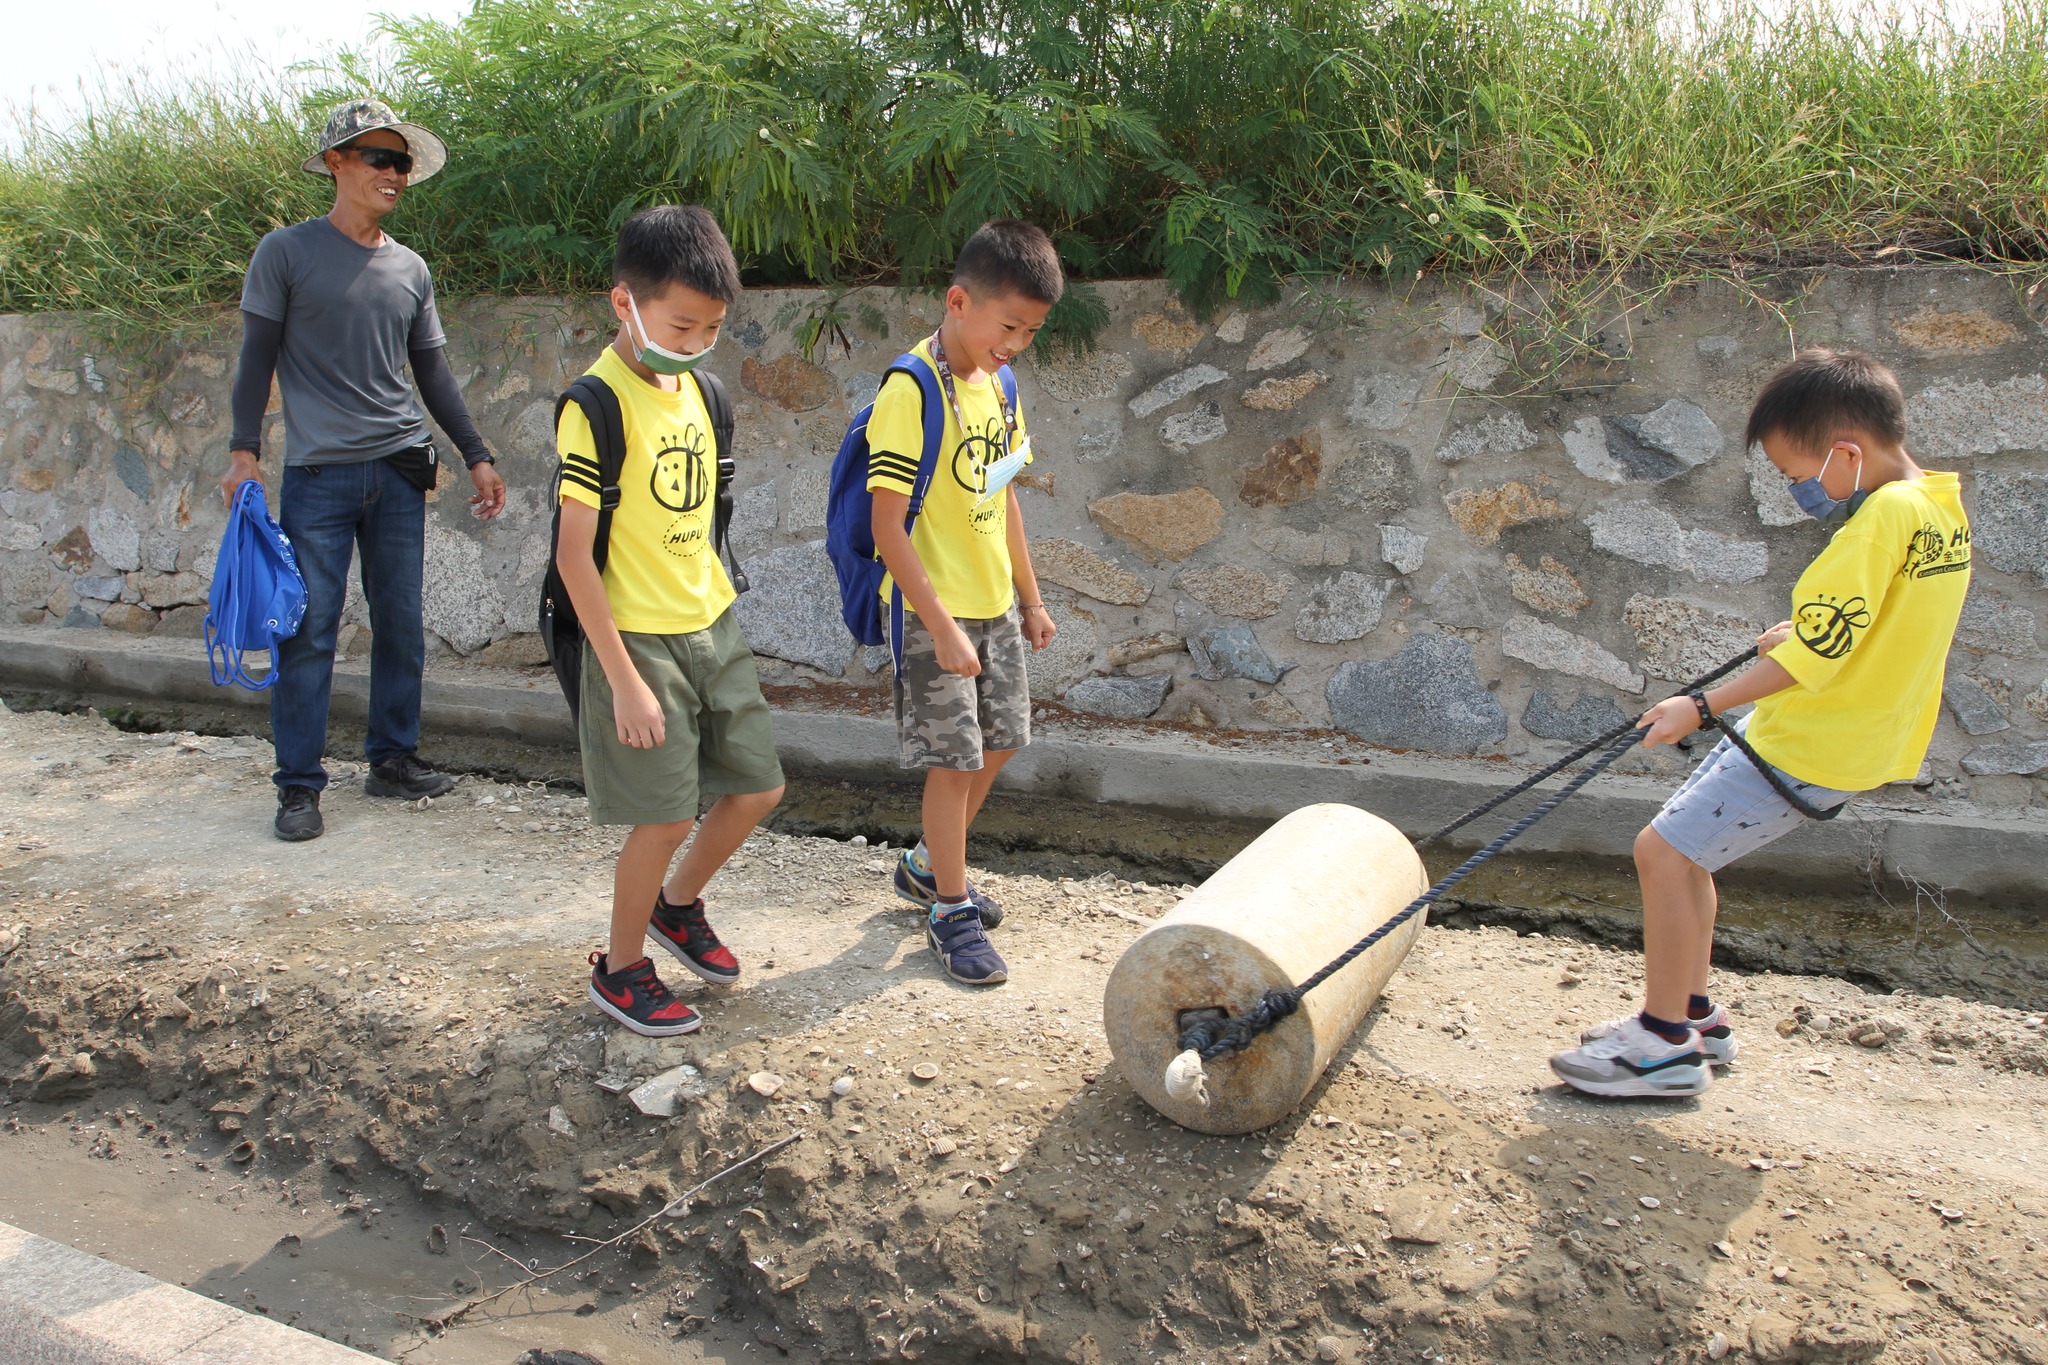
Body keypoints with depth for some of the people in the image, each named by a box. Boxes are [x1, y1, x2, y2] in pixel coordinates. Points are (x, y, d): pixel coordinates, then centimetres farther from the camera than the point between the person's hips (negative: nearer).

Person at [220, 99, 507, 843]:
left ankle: (392, 758, 20)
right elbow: (258, 358, 2)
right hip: (317, 474, -4)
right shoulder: (286, 252, 1)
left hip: (399, 472, 4)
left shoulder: (410, 270, 13)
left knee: (402, 625, 7)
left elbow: (432, 373, 18)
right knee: (308, 631, -4)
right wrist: (244, 452, -7)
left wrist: (476, 457, 14)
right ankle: (299, 785, 4)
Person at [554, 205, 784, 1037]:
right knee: (668, 814, -3)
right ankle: (620, 970, 20)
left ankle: (678, 905, 36)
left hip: (710, 626, 8)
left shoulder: (697, 392, 7)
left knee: (758, 787, 11)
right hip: (637, 638, -7)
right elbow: (573, 555, -18)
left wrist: (713, 610, 15)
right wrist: (623, 679, -19)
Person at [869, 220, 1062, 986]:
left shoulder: (994, 386, 5)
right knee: (954, 760, 0)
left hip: (994, 606, 8)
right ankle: (950, 912, 18)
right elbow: (887, 526, -22)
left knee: (998, 743, 16)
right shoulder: (911, 393, -19)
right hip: (935, 611, -8)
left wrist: (1029, 599, 17)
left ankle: (928, 865, 36)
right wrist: (942, 628, -23)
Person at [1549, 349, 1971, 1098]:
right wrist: (1798, 633, 17)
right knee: (1686, 847, 17)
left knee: (1664, 850, -7)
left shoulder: (1888, 513, -21)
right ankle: (1694, 1015, 27)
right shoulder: (1943, 507, 8)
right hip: (1860, 733, 10)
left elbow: (1818, 654, -25)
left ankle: (1666, 1044, 2)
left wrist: (1702, 706, -23)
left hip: (1809, 746, -10)